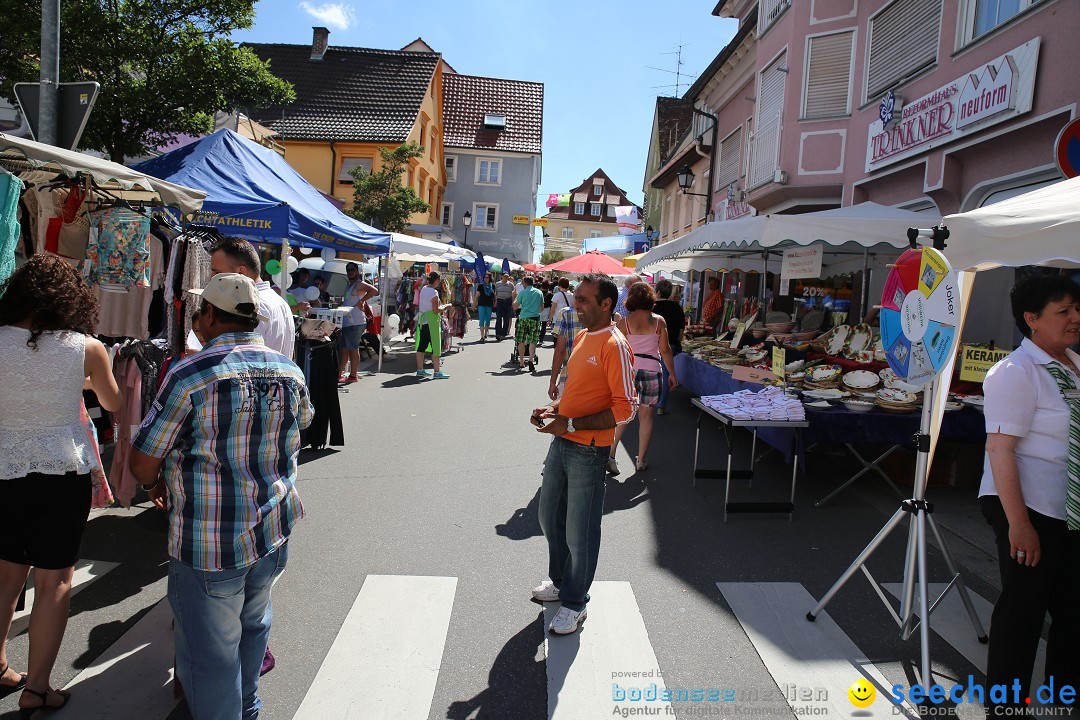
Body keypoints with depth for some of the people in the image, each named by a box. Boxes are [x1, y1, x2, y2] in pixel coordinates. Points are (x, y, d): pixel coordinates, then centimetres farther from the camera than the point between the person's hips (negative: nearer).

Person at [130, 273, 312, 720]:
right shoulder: (290, 371, -1)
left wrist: (157, 482, 11)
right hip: (274, 531, 6)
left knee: (209, 654, 10)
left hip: (209, 547, -6)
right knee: (253, 626, 26)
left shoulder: (189, 375, -18)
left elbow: (142, 465, -12)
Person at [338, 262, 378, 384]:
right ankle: (339, 374, 17)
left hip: (355, 322, -10)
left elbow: (374, 291, -23)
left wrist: (360, 301, -20)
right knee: (344, 349, 12)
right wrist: (341, 303, 16)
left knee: (353, 349, -5)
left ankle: (353, 375, 0)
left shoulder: (359, 284, -8)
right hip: (346, 322, 10)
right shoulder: (349, 285, 21)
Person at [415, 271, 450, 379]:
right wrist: (444, 308, -1)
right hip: (431, 321, -8)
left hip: (422, 320, 8)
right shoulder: (434, 292, -16)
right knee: (435, 346, -3)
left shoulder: (423, 289, 9)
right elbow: (436, 310, -19)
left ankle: (420, 370, 17)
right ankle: (437, 372, -2)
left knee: (421, 345, 11)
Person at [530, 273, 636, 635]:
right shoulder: (581, 337, 10)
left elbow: (625, 409, -22)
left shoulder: (614, 346, -18)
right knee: (550, 517, 21)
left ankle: (575, 604, 24)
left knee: (579, 531, 5)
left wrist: (571, 424, -23)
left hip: (587, 450, -9)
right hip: (561, 442, 9)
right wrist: (554, 409, 3)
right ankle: (560, 582, 42)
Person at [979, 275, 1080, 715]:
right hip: (1030, 511, -8)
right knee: (1023, 609, 2)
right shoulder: (1016, 373, -17)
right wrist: (1018, 523, -24)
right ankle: (1005, 704, 18)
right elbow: (1000, 450, -22)